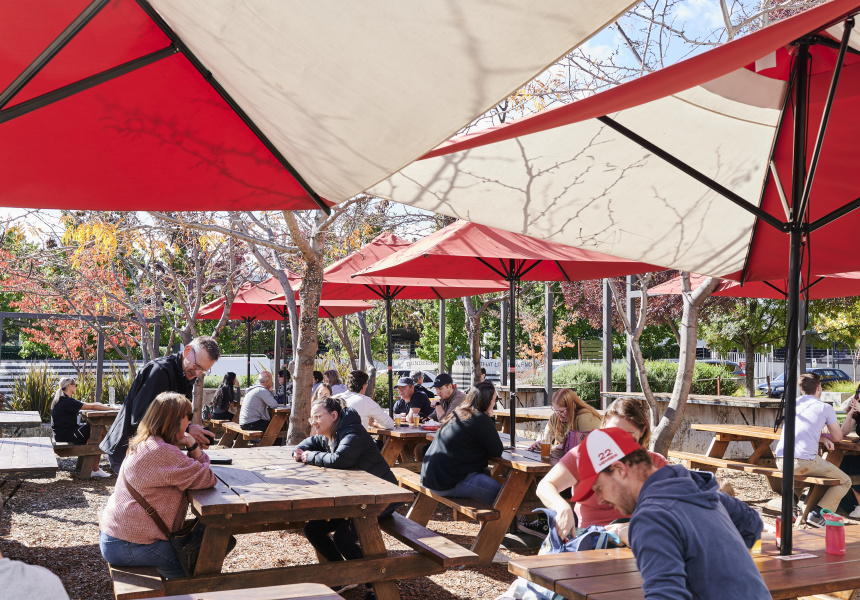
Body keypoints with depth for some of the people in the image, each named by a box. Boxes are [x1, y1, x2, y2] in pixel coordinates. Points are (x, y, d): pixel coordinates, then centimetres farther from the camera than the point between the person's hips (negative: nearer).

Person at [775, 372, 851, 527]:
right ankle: (816, 514, -3)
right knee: (844, 482, 13)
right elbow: (838, 437, 16)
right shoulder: (825, 408, 6)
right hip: (804, 460, -6)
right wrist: (825, 436, 36)